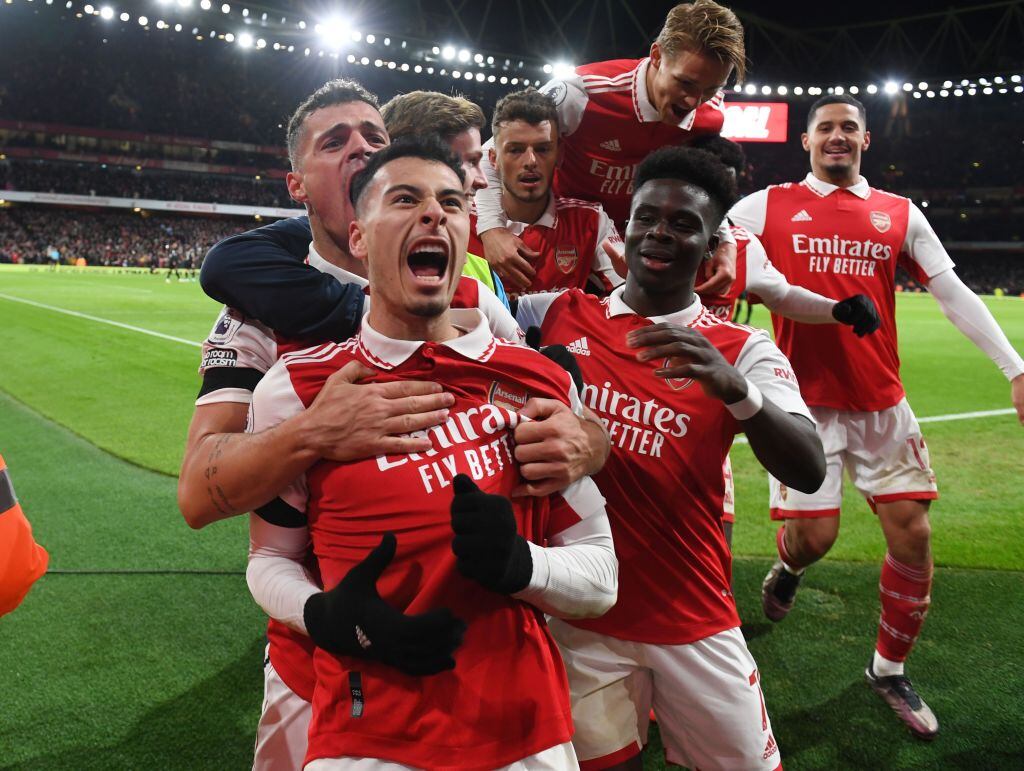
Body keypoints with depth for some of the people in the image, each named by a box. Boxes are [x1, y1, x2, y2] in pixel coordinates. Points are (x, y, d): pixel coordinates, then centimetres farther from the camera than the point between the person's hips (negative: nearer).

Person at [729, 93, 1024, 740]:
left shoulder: (901, 214, 8)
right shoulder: (770, 206, 2)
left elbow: (953, 293, 7)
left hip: (883, 403, 3)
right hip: (806, 401, -3)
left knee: (913, 537, 2)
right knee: (814, 535, -7)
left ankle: (890, 669, 24)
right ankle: (788, 566, 34)